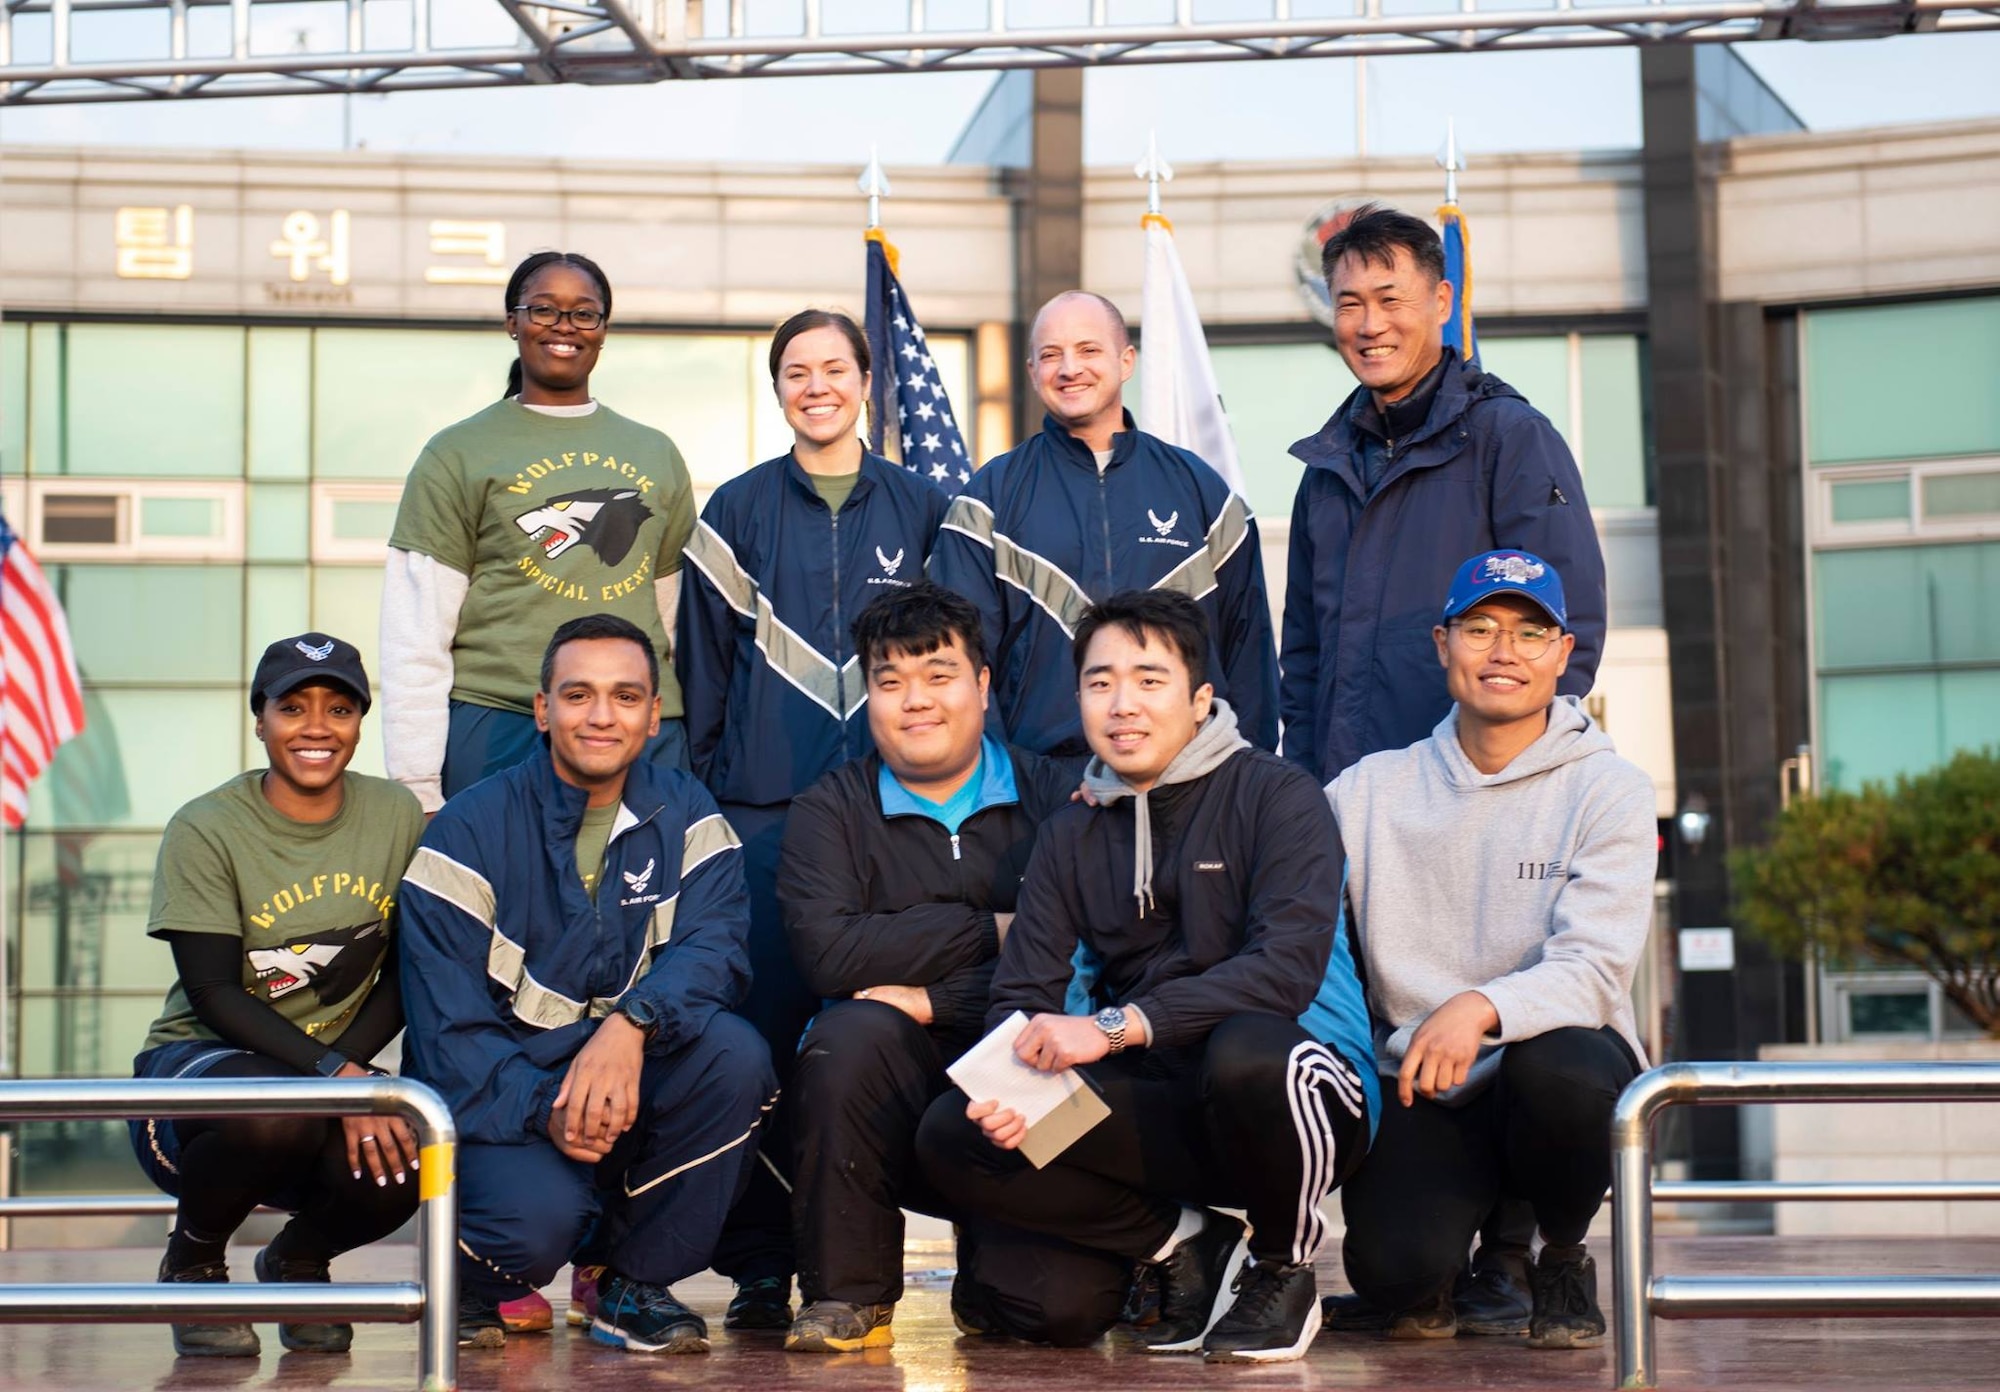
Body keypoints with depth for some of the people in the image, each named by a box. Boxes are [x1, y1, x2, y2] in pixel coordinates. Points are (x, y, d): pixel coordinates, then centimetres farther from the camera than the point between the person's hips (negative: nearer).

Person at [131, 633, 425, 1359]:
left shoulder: (397, 816, 2)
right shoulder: (206, 829, -9)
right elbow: (215, 997, -15)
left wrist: (347, 1065, -16)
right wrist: (335, 1076, -28)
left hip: (343, 1066, 3)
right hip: (194, 1063, -3)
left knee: (396, 1166, -31)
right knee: (275, 1112, -39)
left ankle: (298, 1258, 9)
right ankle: (192, 1258, -2)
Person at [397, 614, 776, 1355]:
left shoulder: (685, 814, 3)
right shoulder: (472, 829, -5)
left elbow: (715, 945, -13)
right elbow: (447, 1022, -10)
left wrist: (633, 1023, -34)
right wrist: (544, 1110, -25)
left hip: (636, 1095, 3)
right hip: (506, 1100, -3)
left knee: (735, 1053, -27)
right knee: (536, 1219, -33)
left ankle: (636, 1281, -6)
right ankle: (469, 1279, 8)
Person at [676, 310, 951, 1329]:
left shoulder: (920, 511, 11)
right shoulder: (738, 512, 10)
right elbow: (703, 664, 11)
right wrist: (702, 789, 5)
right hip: (764, 811, 0)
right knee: (765, 1032, -6)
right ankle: (760, 1269, 1)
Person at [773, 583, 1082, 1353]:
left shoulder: (1058, 797, 3)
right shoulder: (830, 811, 5)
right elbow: (827, 952, -13)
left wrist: (935, 1000, -17)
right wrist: (991, 930, -12)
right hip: (895, 1092, 0)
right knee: (852, 1033, -32)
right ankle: (846, 1295, -16)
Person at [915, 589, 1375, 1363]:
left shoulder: (1274, 796, -6)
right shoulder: (1072, 837, 12)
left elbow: (1288, 965, -21)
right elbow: (1023, 994, 3)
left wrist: (1115, 1027, -28)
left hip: (1295, 1093, -4)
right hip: (1158, 1110, 4)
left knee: (1245, 1050, -39)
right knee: (952, 1136, -15)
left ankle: (1285, 1268, -9)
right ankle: (1184, 1243, -1)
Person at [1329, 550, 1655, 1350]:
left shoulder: (1608, 790, -1)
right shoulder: (1371, 792, 8)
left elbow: (1593, 969, -13)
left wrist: (1482, 1008, -33)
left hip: (1563, 1063, -1)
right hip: (1421, 1093, 1)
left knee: (1558, 1065, -37)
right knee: (1392, 1272, -27)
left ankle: (1563, 1258, -3)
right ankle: (1437, 1274, 15)